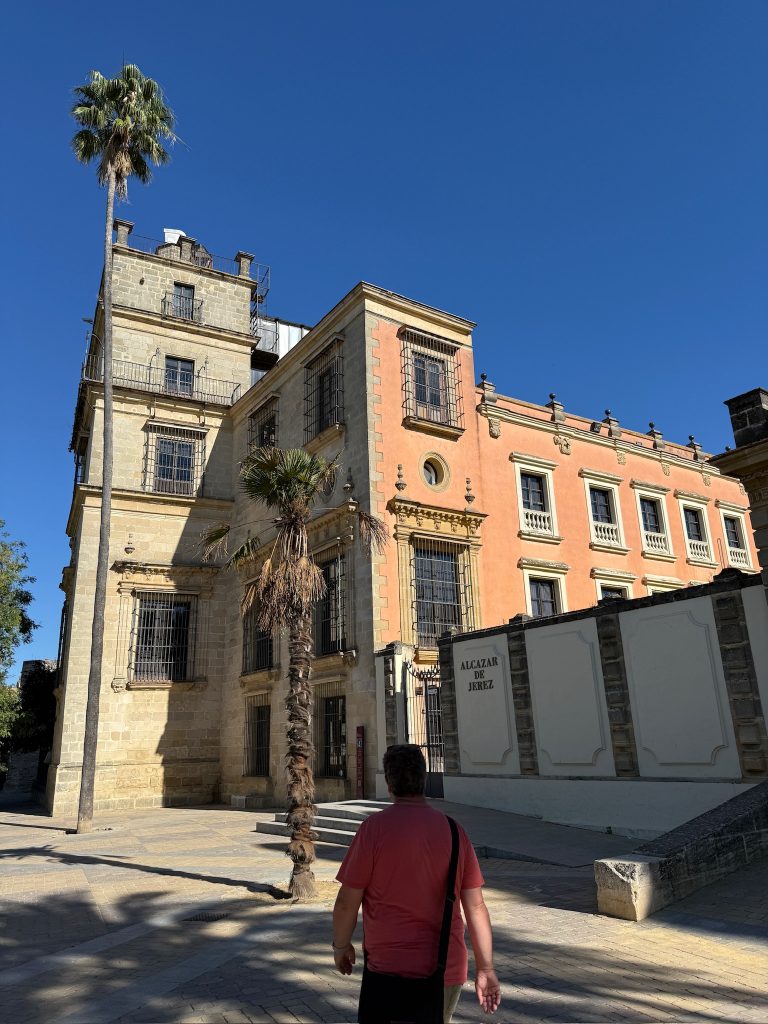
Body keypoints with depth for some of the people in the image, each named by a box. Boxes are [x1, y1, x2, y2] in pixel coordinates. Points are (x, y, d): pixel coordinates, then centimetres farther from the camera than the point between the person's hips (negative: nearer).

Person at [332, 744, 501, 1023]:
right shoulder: (454, 830, 0)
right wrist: (485, 968, 9)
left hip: (392, 970, -5)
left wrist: (341, 945, 8)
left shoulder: (375, 827, -13)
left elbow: (347, 901, -8)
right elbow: (475, 905, 2)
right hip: (449, 971, 5)